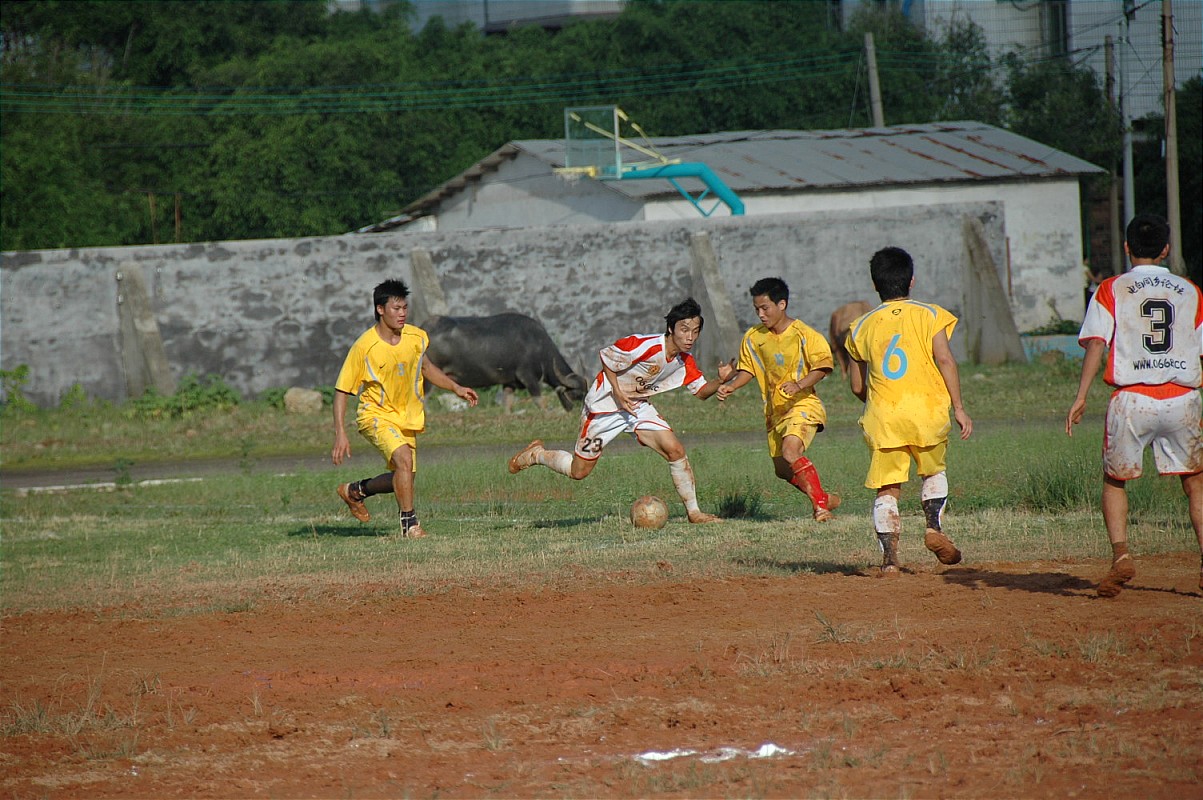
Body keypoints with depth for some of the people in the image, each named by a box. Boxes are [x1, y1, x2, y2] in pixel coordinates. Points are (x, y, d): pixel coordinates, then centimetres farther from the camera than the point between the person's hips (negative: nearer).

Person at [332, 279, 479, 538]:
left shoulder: (416, 337, -5)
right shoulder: (365, 347, -20)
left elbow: (424, 366, 18)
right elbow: (342, 391, -15)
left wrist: (456, 388, 7)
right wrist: (340, 434, -21)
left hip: (407, 416, 6)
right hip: (376, 415, -6)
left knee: (402, 478, 11)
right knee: (404, 458, -29)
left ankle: (355, 490, 38)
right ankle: (409, 523, -16)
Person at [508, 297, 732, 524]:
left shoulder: (685, 363, -6)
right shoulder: (644, 346, -29)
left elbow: (701, 391, 3)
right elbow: (606, 355, -17)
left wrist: (720, 382, -19)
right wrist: (618, 394, -23)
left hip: (639, 406, 6)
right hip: (605, 405, -6)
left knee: (675, 450, -12)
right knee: (579, 471, 0)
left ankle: (693, 512, -3)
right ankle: (536, 454, 28)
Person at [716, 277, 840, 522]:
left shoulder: (803, 334, -12)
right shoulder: (754, 337, 5)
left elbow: (822, 366, -12)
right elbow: (747, 370, 13)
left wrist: (800, 385, -27)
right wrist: (731, 386, -6)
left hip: (803, 404, -7)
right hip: (774, 410, 7)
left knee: (790, 451, -30)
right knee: (783, 470, 11)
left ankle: (820, 503, -21)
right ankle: (825, 498, 32)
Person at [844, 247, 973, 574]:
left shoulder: (863, 326, 10)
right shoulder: (928, 315, 4)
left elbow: (857, 385, 13)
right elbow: (945, 360, -6)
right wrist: (959, 408, -5)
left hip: (882, 417, 1)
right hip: (927, 410, -1)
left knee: (887, 489, 4)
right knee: (933, 471, 23)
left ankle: (889, 556, -9)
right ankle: (934, 526, 1)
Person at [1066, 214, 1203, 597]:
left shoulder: (1111, 290, 4)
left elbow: (1097, 343, -8)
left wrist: (1081, 397, -11)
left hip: (1131, 400, -1)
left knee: (1115, 480, 14)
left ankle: (1121, 555, -6)